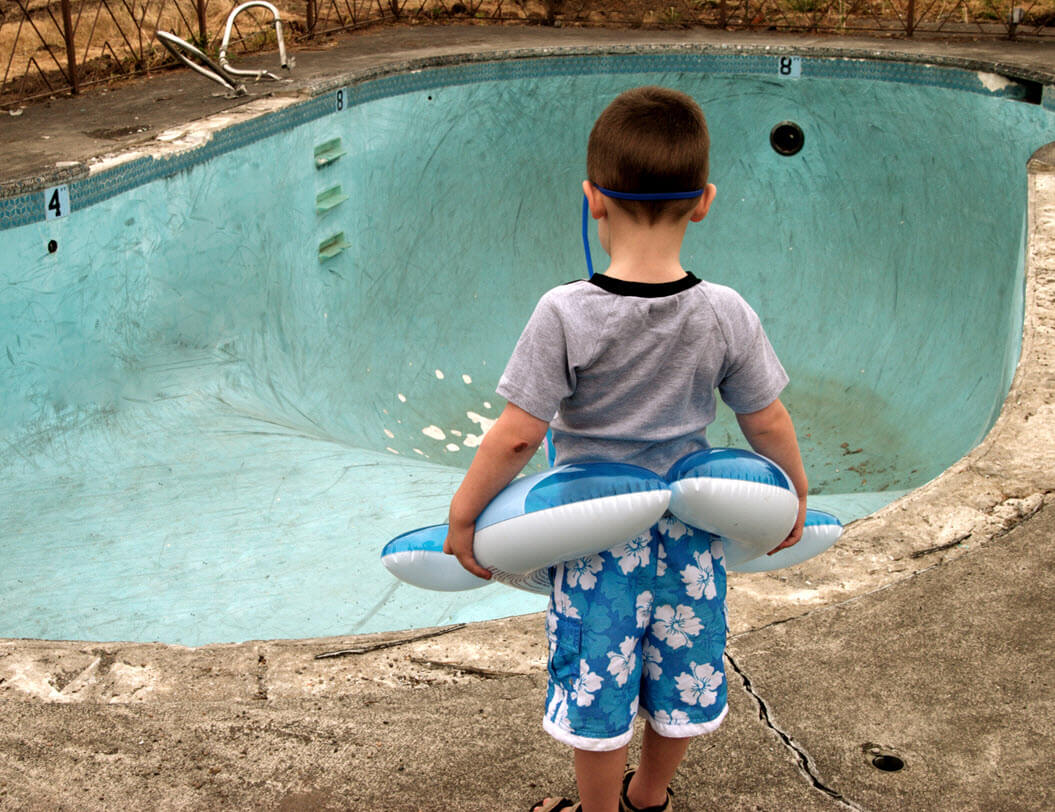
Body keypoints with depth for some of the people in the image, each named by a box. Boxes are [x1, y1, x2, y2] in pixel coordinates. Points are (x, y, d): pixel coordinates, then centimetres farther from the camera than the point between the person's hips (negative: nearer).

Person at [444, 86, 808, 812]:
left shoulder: (566, 316, -23)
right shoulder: (726, 315, -13)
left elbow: (518, 434, -20)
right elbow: (769, 423, -3)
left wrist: (463, 513, -6)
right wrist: (795, 499, 14)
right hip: (689, 525, 3)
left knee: (599, 687, 14)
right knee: (682, 675, 22)